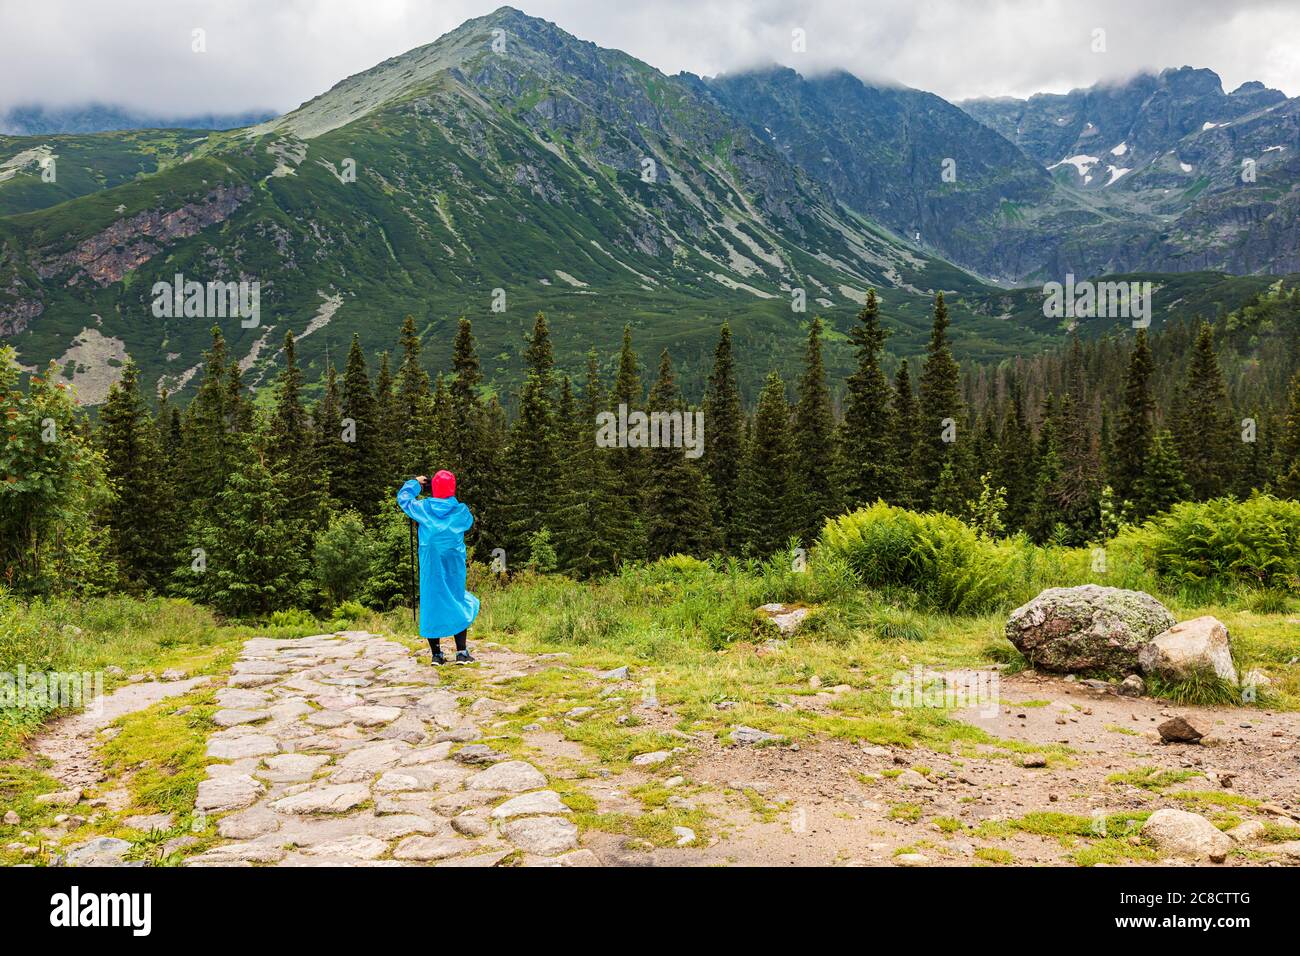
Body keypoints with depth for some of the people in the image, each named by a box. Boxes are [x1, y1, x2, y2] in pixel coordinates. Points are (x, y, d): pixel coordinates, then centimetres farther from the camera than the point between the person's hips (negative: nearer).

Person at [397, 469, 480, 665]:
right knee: (458, 603, 8)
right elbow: (469, 523, 16)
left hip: (430, 566, 0)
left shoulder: (423, 508, -5)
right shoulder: (460, 511, -6)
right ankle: (461, 652, 2)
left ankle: (436, 654, 6)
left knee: (431, 604, 7)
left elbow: (403, 497, 11)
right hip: (453, 567, 0)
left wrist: (415, 483, 25)